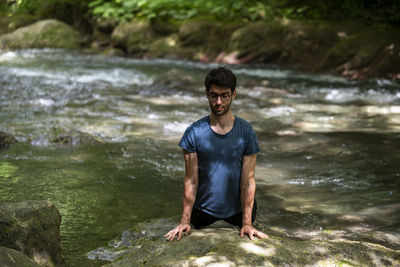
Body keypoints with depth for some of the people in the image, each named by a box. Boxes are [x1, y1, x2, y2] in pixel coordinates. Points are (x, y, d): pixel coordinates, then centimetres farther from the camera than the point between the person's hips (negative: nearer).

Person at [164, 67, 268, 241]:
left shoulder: (246, 132, -8)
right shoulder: (194, 132, -9)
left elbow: (248, 181, -9)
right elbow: (191, 180, -8)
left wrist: (247, 223, -13)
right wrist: (185, 221, -11)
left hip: (238, 209, 0)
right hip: (203, 210, 0)